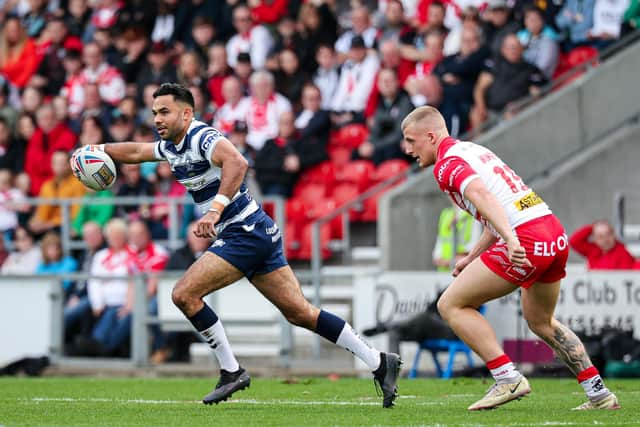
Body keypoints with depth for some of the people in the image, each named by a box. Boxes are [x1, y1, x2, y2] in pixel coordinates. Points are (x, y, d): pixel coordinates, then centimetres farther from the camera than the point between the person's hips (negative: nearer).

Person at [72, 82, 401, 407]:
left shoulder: (202, 137, -15)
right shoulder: (172, 147, 14)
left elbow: (236, 162, -35)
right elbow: (136, 151, 34)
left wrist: (215, 210, -43)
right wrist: (98, 149, 26)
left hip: (246, 232, -10)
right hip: (261, 235, 10)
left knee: (184, 294, -12)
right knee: (300, 313, 7)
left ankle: (231, 371, -4)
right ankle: (378, 362, 8)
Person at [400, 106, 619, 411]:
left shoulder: (447, 164, -5)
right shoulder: (473, 150, 24)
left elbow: (482, 195, -25)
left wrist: (510, 239, -38)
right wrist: (471, 257, 30)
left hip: (525, 240, -9)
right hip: (556, 234, 9)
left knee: (451, 305, 0)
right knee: (540, 322, 29)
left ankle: (508, 379, -5)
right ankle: (599, 394, 26)